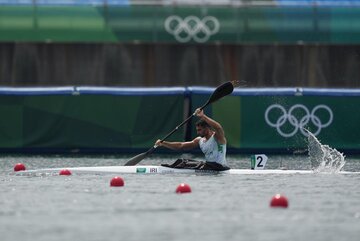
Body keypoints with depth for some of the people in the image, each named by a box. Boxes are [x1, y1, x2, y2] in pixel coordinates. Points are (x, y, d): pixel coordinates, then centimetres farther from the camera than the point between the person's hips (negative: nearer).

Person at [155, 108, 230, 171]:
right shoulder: (200, 140, 13)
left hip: (219, 167, -9)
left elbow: (218, 128, -35)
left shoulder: (217, 137, -10)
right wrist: (163, 143, 7)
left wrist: (203, 116, -39)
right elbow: (181, 146, 14)